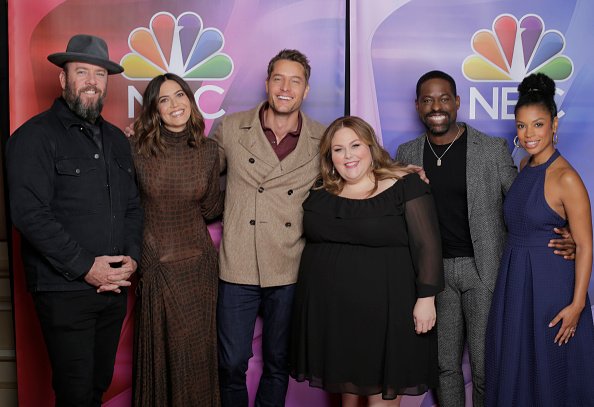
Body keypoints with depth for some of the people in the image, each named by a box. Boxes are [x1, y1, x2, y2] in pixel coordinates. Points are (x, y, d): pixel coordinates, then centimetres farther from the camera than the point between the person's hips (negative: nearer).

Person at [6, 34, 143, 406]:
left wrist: (132, 258, -2)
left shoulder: (116, 139, 14)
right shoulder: (35, 136, -7)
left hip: (114, 288, 6)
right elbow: (30, 213, -17)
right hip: (64, 291, -6)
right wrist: (85, 267, -18)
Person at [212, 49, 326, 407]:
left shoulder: (323, 140, 1)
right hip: (238, 270, -1)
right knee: (232, 363, 7)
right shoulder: (231, 129, 0)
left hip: (291, 273, 1)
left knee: (278, 364, 16)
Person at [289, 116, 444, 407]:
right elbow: (312, 238, 17)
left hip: (385, 308, -4)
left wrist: (426, 297, -13)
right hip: (330, 309, 4)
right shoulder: (320, 191, 6)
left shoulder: (404, 185, -7)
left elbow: (426, 246, -9)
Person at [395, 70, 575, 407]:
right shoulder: (407, 154, 5)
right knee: (445, 365, 12)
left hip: (483, 269, -2)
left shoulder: (493, 149, -4)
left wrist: (563, 240, -17)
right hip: (434, 271, 3)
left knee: (485, 367, 3)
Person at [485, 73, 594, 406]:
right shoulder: (525, 166, 5)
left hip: (550, 281, -7)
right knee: (515, 363, 17)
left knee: (550, 366, 8)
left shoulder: (566, 178, -17)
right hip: (515, 279, 7)